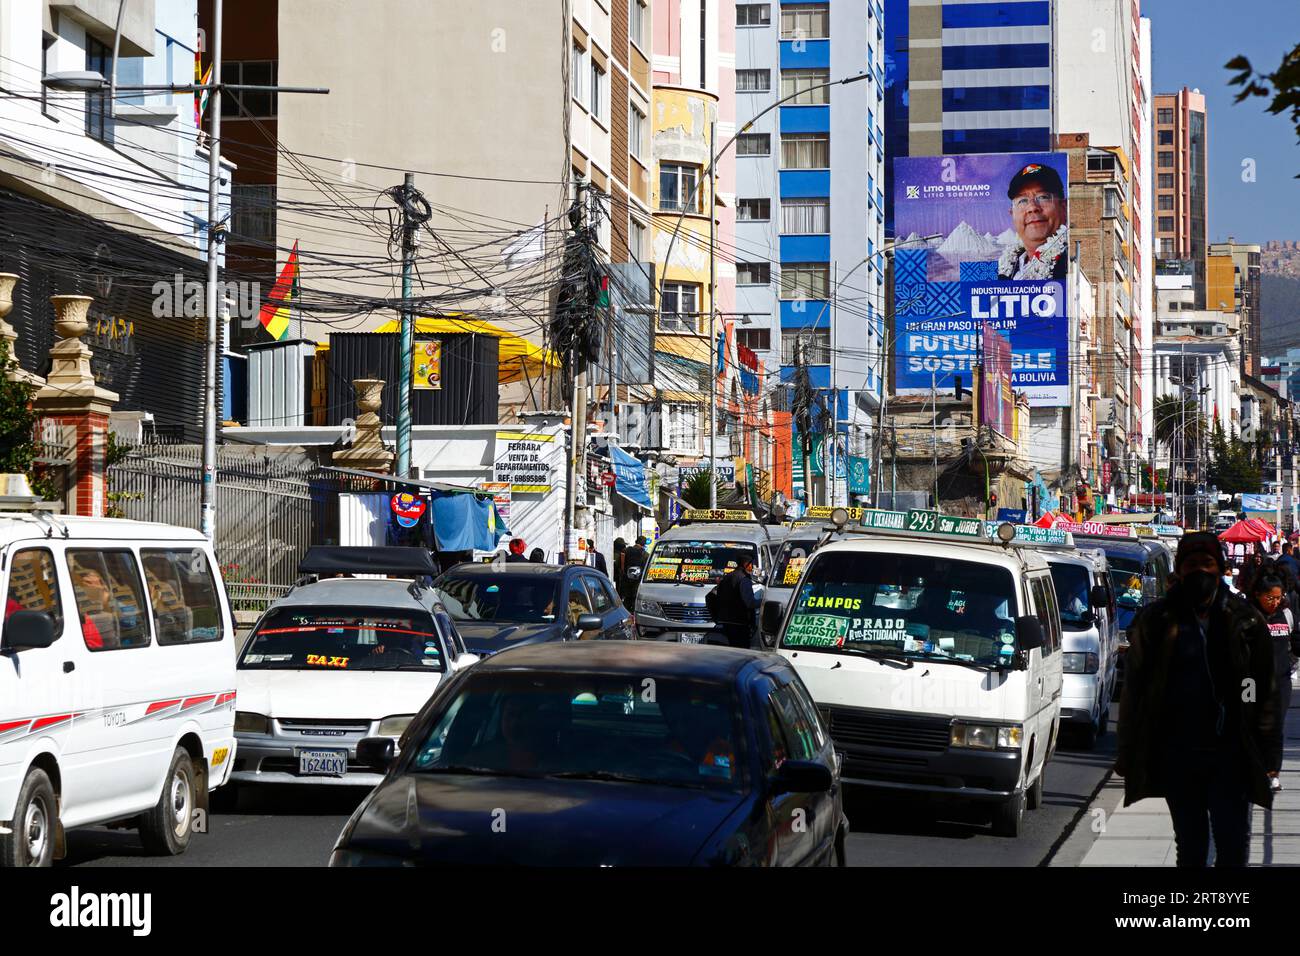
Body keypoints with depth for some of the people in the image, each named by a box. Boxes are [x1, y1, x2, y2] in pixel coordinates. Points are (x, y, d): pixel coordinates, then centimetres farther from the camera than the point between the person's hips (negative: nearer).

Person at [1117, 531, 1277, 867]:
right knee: (1190, 847, 14)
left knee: (1234, 848, -2)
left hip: (1230, 754, -1)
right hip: (1177, 754, 1)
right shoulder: (1155, 621, 2)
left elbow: (1265, 690, 4)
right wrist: (1128, 752, 0)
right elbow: (1134, 688, 3)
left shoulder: (1245, 622, 2)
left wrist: (1262, 748, -3)